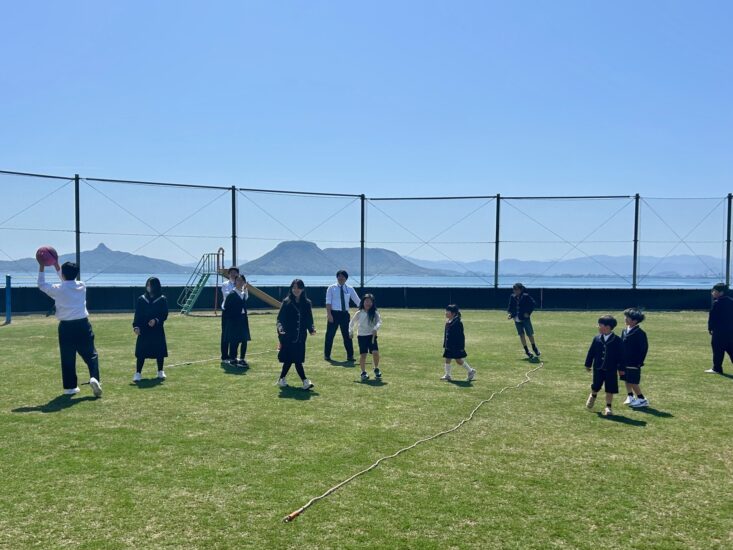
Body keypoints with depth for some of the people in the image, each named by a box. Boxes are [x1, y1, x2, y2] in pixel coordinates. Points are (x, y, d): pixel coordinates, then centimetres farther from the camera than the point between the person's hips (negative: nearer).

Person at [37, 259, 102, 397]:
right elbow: (68, 281, 24)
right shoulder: (82, 286, 3)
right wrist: (56, 264, 28)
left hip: (66, 327, -1)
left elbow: (41, 284, 14)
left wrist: (41, 267, 19)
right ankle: (94, 378, -17)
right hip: (83, 325, 1)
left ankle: (70, 387, 16)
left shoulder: (58, 289, -5)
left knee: (67, 358, 10)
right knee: (91, 354, 5)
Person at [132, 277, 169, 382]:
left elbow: (164, 315, -4)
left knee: (159, 351, 7)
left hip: (157, 330, -1)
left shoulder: (162, 300, -1)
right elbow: (137, 314, 4)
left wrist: (156, 320, -20)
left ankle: (160, 372, 24)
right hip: (143, 330, 1)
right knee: (141, 352, -2)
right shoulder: (141, 299, 4)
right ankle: (138, 373, 5)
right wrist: (136, 326, -8)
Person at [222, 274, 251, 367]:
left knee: (244, 340, 8)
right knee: (234, 341, 0)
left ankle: (242, 359, 19)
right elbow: (225, 308, -9)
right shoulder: (231, 294, -10)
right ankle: (232, 359, 12)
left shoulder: (244, 293, 10)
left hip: (243, 320, 6)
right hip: (233, 321, -6)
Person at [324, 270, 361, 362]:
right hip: (334, 313, -2)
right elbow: (328, 302, -6)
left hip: (345, 314, 3)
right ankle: (327, 355, 15)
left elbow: (357, 301, 9)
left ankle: (350, 356, 17)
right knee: (330, 335, 3)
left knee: (347, 335, 7)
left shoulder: (349, 289, 7)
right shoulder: (331, 288, 0)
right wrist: (329, 314, -15)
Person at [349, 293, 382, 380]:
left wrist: (375, 328, -32)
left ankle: (376, 369, 10)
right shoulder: (359, 313, 1)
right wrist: (351, 332, 11)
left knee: (375, 352, -14)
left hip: (372, 336, 0)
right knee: (363, 354, -2)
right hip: (361, 336, 1)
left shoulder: (375, 313, -2)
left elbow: (379, 322, -15)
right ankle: (363, 372, 13)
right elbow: (352, 323, 14)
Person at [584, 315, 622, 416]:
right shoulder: (597, 338, -2)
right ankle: (593, 395, 43)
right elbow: (591, 352, 4)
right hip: (598, 368, 2)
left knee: (610, 389, 2)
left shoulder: (617, 340, -9)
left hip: (611, 370, -2)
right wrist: (588, 364, 7)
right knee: (596, 386, 11)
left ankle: (608, 407, 15)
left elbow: (620, 355, -5)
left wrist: (620, 368, -5)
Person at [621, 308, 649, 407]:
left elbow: (644, 348, -13)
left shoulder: (640, 333, -14)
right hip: (624, 362, 7)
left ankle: (642, 399, 10)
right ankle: (630, 397, 28)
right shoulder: (624, 331, 7)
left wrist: (639, 362, -15)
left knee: (633, 382, -4)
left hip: (633, 363, -7)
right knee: (626, 380, 14)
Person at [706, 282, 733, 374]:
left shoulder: (717, 303, -12)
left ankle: (717, 368, 2)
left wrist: (710, 328, -3)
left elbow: (712, 317, -12)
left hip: (719, 331, -7)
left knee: (717, 349, -1)